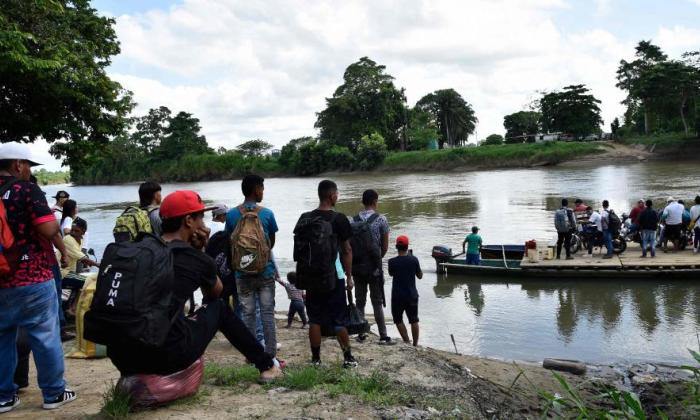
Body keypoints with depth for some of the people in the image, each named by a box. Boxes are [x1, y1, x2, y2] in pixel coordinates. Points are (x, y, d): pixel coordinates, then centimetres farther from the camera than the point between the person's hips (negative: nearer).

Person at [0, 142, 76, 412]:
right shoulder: (27, 190, -11)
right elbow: (49, 229, -20)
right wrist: (55, 220, 1)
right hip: (33, 279, -6)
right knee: (45, 338, 5)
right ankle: (53, 393, 13)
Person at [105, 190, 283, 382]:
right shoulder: (198, 259, -2)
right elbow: (215, 293, 20)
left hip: (120, 355, 5)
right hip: (168, 355, -5)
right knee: (219, 307, 21)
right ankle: (266, 365, 31)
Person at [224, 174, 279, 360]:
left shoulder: (231, 215, -3)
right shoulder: (267, 213, -7)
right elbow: (272, 242, 4)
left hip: (242, 272, 1)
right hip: (265, 270, -1)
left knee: (247, 313, 9)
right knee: (267, 313, 5)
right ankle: (270, 354, 9)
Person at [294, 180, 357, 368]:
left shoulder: (304, 218, 4)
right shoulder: (339, 219, -8)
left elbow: (298, 247, 7)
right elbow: (347, 250, -6)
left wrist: (301, 276, 15)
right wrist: (349, 276, 2)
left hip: (310, 277, 3)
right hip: (333, 277, -3)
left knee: (314, 319, 10)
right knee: (339, 319, 6)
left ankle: (316, 359, 14)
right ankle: (348, 358, 15)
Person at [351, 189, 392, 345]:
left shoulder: (353, 220, 2)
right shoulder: (381, 219, -8)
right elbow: (385, 246, -3)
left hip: (357, 266, 3)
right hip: (374, 267, -3)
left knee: (359, 301, 11)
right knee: (377, 302, 3)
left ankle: (361, 334, 16)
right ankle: (383, 336, 5)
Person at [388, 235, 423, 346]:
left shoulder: (392, 261, -13)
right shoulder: (414, 260, -8)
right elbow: (420, 276, 5)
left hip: (397, 296, -2)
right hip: (412, 295, 2)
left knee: (398, 320, 12)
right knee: (414, 320, 14)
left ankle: (407, 342, 6)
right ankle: (415, 344, 18)